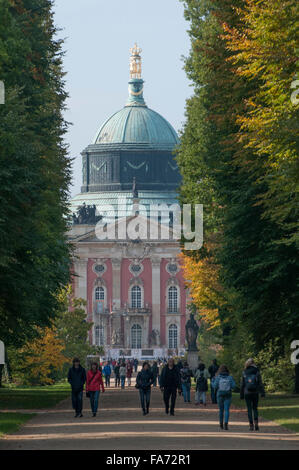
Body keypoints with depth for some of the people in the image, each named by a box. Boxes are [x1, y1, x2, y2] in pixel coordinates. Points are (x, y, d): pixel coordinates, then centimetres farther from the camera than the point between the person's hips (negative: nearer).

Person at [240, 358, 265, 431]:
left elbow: (242, 385, 2)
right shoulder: (256, 372, -2)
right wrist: (262, 392, -4)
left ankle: (251, 425, 1)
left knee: (249, 409, 5)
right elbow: (260, 383, -5)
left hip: (247, 393, -1)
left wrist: (241, 395, 8)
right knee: (255, 408, 13)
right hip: (255, 392, 1)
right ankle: (256, 423, -3)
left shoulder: (244, 373, -1)